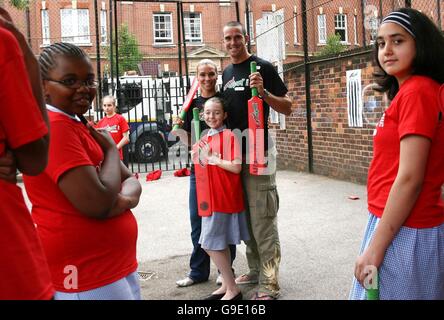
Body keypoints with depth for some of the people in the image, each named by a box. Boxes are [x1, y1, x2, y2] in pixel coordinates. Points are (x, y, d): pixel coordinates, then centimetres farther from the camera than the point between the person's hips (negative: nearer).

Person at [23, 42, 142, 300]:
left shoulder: (79, 126, 12)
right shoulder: (53, 126, -18)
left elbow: (131, 180, 8)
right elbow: (97, 204, -26)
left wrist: (125, 199, -15)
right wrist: (111, 149, -11)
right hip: (85, 275, -9)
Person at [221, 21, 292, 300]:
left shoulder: (262, 67, -5)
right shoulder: (227, 73, 16)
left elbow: (288, 108, -8)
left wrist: (264, 92, -23)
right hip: (234, 153, 7)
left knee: (263, 220, -7)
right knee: (244, 217, 14)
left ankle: (269, 284, -2)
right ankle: (255, 270, 27)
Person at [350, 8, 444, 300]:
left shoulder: (416, 92, -16)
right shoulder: (418, 91, 14)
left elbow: (409, 178, -21)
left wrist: (374, 248, -18)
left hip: (404, 232, -9)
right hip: (401, 225, 9)